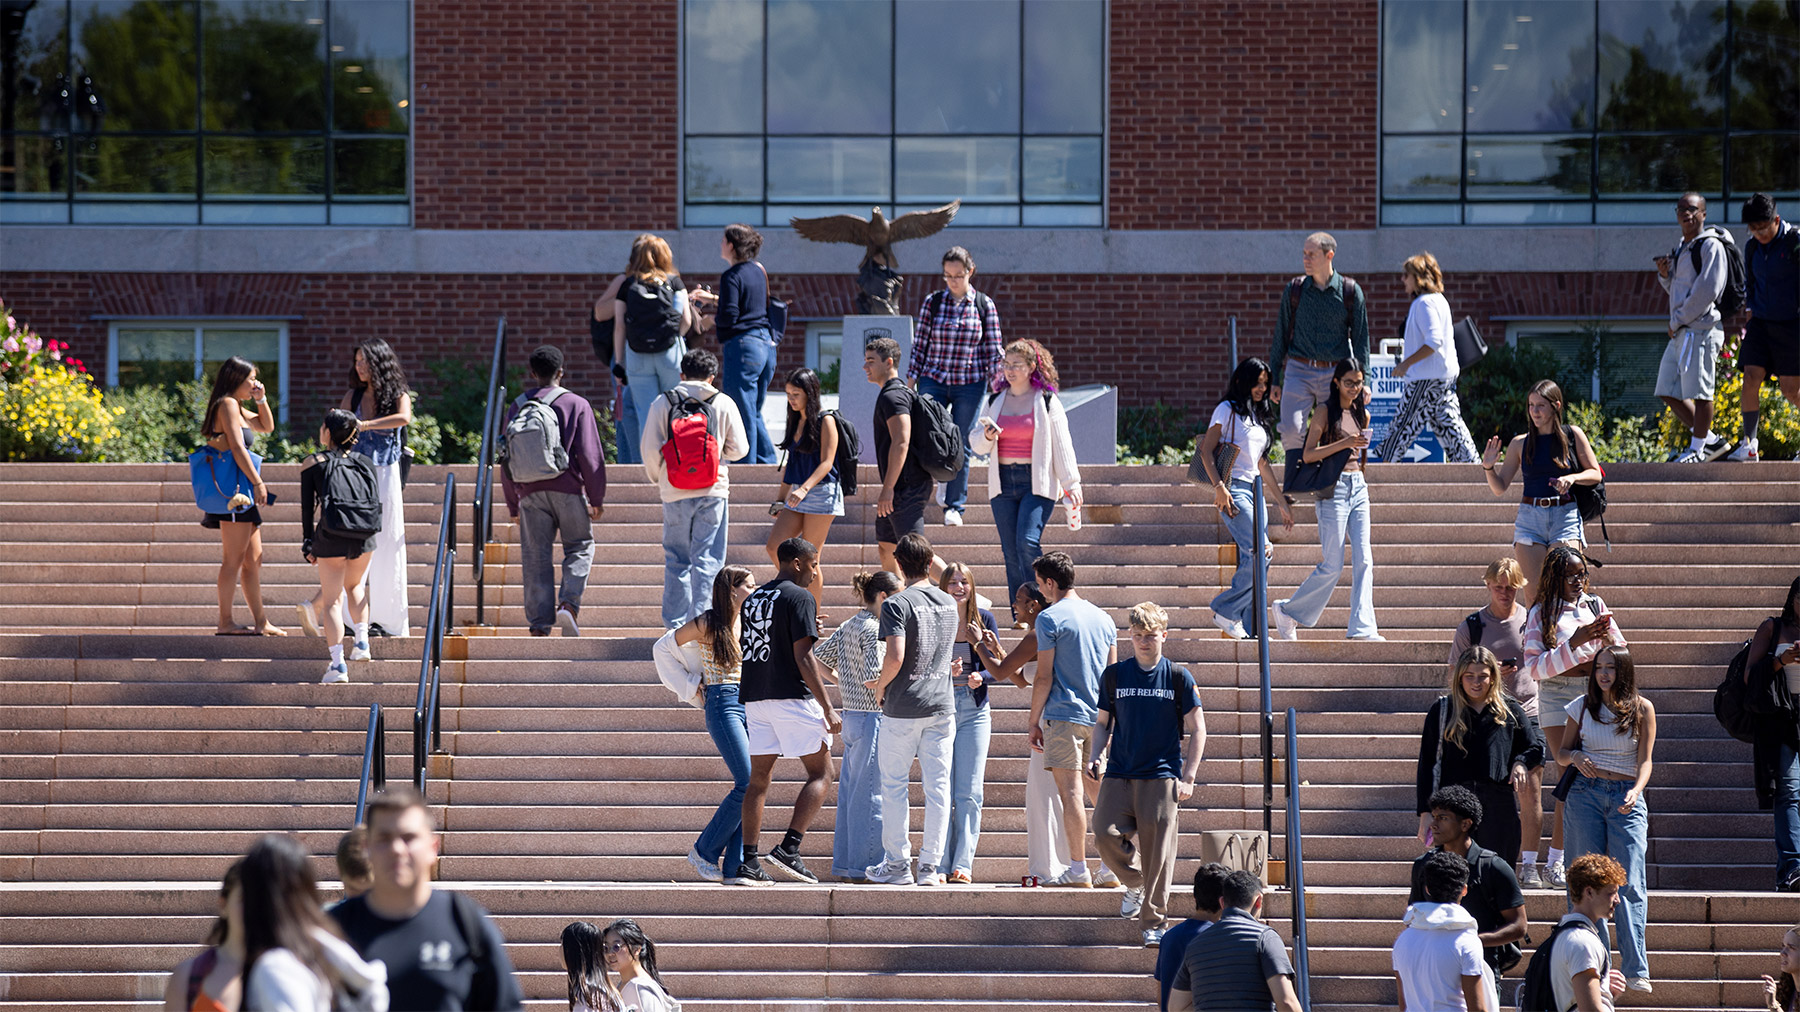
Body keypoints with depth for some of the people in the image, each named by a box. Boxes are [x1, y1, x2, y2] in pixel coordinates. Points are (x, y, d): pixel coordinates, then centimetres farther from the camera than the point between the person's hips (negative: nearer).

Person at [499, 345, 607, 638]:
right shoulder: (576, 405, 1)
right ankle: (569, 604, -10)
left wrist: (513, 503, 21)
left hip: (530, 493, 2)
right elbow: (590, 454, -3)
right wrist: (597, 498, 4)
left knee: (535, 558, 4)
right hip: (567, 489, -2)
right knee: (580, 547, 11)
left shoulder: (517, 407, 10)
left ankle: (539, 623, 0)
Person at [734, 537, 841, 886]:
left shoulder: (753, 599, 15)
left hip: (755, 697, 7)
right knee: (820, 773, 1)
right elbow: (803, 657, -16)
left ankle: (748, 862, 2)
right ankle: (789, 849, -13)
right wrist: (828, 708, -16)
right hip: (792, 696, -7)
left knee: (759, 779, 9)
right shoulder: (799, 598, -9)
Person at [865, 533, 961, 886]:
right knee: (938, 786, 4)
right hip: (942, 704, 5)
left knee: (894, 784, 7)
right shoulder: (948, 604, 9)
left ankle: (897, 863, 9)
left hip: (903, 708, -5)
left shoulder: (897, 604, -12)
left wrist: (881, 686, -1)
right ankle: (931, 864, 4)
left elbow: (895, 657, -23)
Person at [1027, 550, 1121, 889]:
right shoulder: (1103, 618, 14)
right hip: (1100, 716, 6)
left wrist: (1034, 721, -3)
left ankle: (1079, 870, -9)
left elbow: (1044, 677, -9)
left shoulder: (1050, 618, -6)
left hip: (1064, 714, -6)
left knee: (1071, 791, -6)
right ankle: (1110, 868, 8)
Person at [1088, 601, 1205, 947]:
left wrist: (1187, 778, -3)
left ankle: (1154, 924, 3)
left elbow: (1197, 730, 4)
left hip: (1161, 776, -2)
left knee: (1158, 851, -6)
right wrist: (1097, 756, -2)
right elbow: (1103, 723, 17)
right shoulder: (1114, 676, 7)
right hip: (1119, 775, 2)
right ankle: (1135, 883, 17)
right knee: (1106, 834, -13)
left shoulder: (1178, 678, 1)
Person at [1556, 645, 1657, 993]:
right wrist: (1575, 757, -11)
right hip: (1585, 794, 2)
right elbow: (1562, 753, 13)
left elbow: (1644, 761, -1)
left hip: (1627, 798, -2)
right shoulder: (1582, 706, 6)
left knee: (1630, 883, -10)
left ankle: (1636, 971, -12)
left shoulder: (1642, 709, 2)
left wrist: (1636, 791, -21)